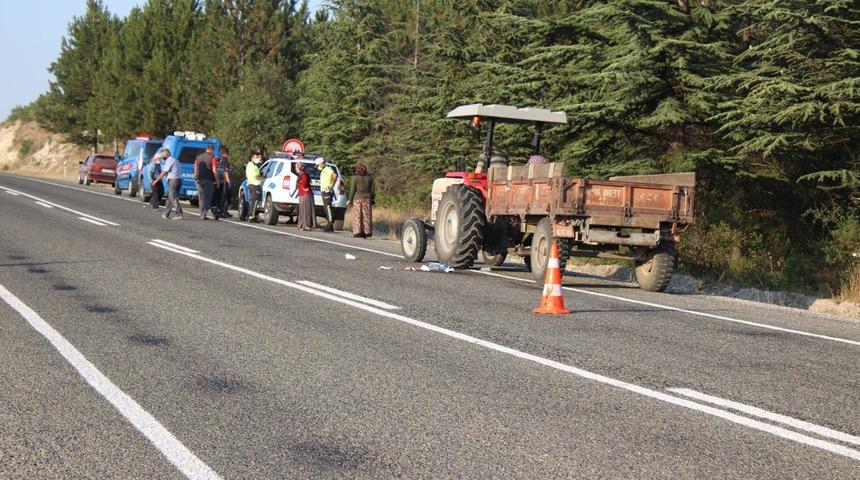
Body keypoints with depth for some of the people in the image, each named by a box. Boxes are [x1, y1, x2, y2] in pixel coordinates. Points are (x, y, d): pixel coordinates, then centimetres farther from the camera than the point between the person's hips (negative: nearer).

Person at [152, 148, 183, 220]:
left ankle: (179, 214, -15)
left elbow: (164, 172, -9)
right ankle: (166, 214, 20)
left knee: (173, 198, -9)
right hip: (178, 180, 9)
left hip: (173, 180, -9)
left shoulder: (169, 160, -7)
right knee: (170, 197, 15)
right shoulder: (174, 160, 21)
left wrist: (156, 180, -4)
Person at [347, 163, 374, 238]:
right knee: (366, 216, 6)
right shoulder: (369, 178, 3)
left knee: (358, 216, 1)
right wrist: (372, 200, 11)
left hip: (357, 199, -3)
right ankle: (367, 232, 3)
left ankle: (358, 232, -3)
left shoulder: (355, 178, -8)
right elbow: (372, 190, 4)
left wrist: (350, 200, -2)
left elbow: (352, 190, -9)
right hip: (367, 199, 3)